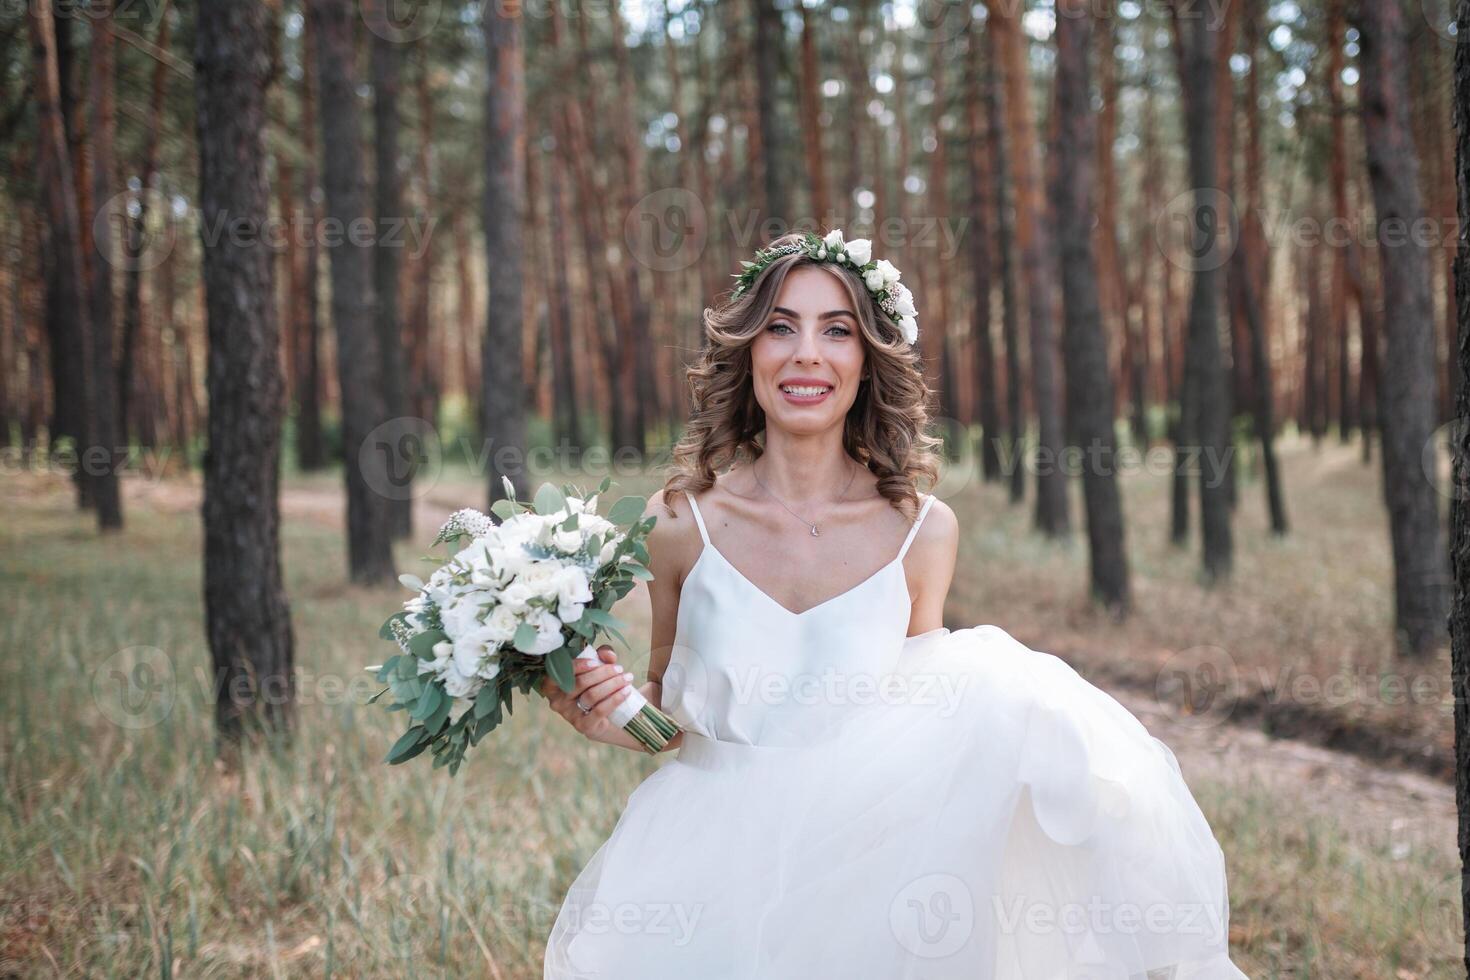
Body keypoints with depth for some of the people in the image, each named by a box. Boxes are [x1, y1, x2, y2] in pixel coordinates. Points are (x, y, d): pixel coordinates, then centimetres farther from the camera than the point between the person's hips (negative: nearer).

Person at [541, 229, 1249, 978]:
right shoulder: (680, 523, -7)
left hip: (864, 854, 1)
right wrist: (610, 714, -14)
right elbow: (671, 706, 7)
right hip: (709, 865, 0)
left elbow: (919, 712, 7)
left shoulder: (923, 531, -7)